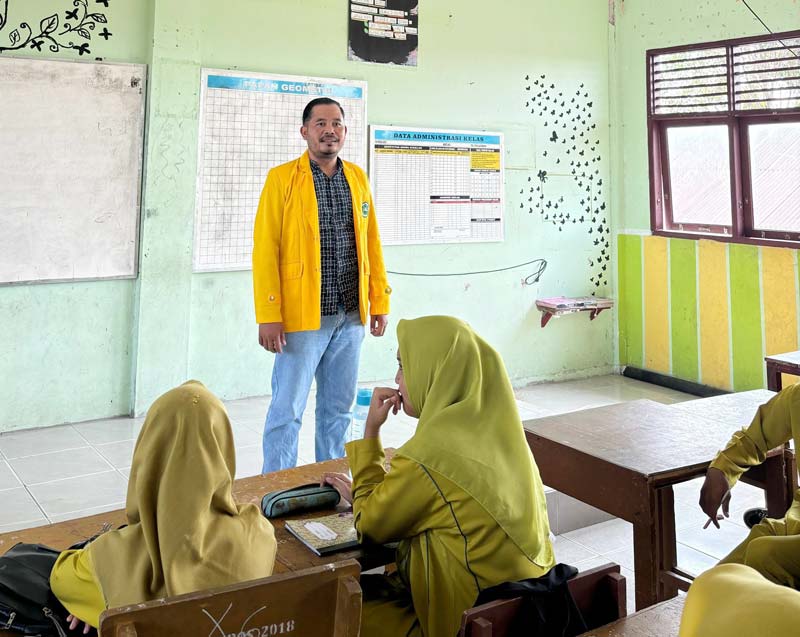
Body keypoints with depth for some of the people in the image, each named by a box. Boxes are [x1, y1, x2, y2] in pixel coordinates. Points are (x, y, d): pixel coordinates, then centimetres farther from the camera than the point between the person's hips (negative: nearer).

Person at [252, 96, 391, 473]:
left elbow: (372, 243, 12)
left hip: (351, 316, 5)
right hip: (303, 316, -4)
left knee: (338, 409, 15)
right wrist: (269, 316, -14)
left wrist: (379, 301, 8)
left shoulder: (358, 178, 11)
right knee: (287, 411, 2)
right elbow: (264, 249, -9)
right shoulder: (282, 178, -4)